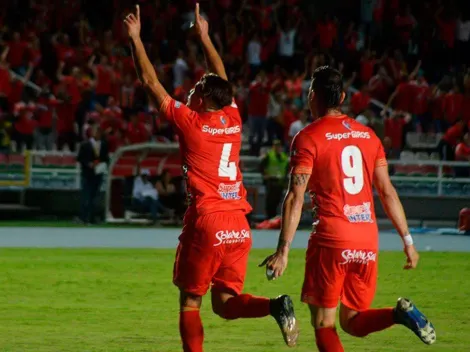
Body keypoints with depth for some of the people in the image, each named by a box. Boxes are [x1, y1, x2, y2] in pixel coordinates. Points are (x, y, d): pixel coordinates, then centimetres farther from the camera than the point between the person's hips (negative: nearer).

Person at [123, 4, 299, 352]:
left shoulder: (189, 122, -4)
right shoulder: (233, 120, 9)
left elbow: (151, 82, 2)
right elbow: (222, 79, 26)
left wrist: (136, 39, 10)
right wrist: (205, 37, 35)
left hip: (206, 224, -5)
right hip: (239, 226, 5)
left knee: (190, 303, 7)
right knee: (225, 303, 8)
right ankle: (276, 306, -18)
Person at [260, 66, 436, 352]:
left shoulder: (308, 138, -4)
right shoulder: (368, 135, 12)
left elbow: (296, 198, -10)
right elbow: (387, 191, 10)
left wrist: (283, 251, -12)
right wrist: (408, 240, 13)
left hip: (330, 241, -5)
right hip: (368, 241, 5)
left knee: (324, 325, 4)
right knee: (353, 322, 15)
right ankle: (401, 314, -14)